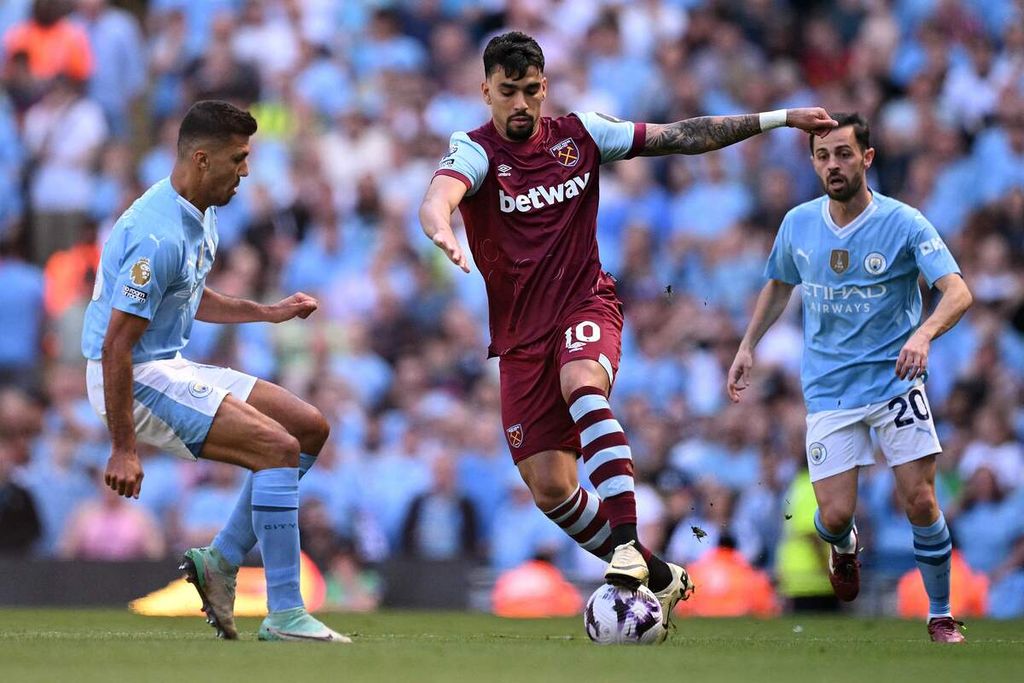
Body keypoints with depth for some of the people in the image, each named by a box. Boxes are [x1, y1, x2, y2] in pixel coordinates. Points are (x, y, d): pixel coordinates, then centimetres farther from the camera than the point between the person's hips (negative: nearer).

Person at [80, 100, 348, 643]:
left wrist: (268, 312, 16)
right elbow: (115, 345, -25)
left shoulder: (200, 216, 8)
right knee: (278, 447, -20)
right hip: (135, 379, -10)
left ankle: (221, 559, 9)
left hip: (173, 366, 10)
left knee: (310, 428, 8)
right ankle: (284, 613, -19)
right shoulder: (159, 236, -25)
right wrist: (122, 450, -24)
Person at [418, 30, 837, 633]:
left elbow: (682, 137, 9)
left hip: (586, 306, 0)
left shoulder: (579, 135, 3)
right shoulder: (476, 152, -7)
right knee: (550, 488, -5)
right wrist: (442, 230, -54)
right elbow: (441, 194, -29)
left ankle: (626, 542, -42)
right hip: (521, 334, 1)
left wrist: (779, 119, 7)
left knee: (582, 384, -35)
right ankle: (656, 576, 13)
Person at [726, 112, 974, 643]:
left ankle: (941, 618, 9)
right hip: (828, 388, 2)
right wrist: (748, 347, 17)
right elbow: (778, 286, 22)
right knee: (835, 514, -7)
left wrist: (924, 334, -38)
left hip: (895, 379, -2)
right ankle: (844, 546, 32)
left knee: (920, 503, -10)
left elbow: (957, 292, -20)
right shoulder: (798, 225, 2)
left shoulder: (903, 223, -11)